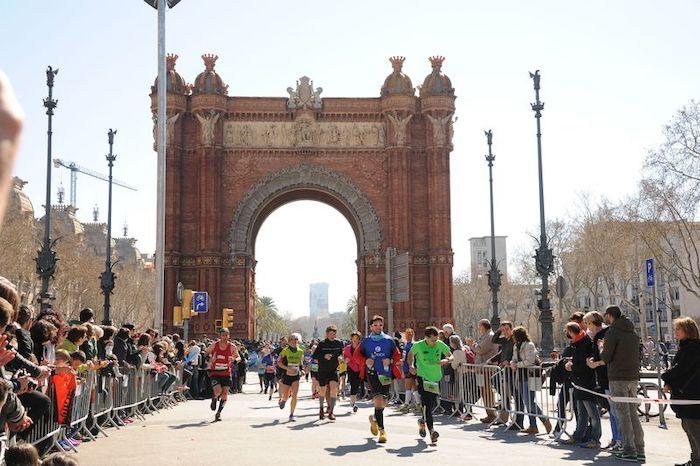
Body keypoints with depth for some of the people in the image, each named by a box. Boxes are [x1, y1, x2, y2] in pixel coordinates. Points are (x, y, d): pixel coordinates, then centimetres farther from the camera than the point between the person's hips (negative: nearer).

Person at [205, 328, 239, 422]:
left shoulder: (232, 347, -6)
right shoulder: (214, 345, -5)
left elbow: (238, 357, 4)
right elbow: (206, 353, 9)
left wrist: (234, 359, -19)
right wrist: (210, 358, -13)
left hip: (226, 373, 1)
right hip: (215, 373, -1)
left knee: (225, 394, -2)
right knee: (217, 391, -20)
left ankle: (218, 413, 15)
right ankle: (214, 400, 17)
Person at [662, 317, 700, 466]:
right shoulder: (685, 346, 17)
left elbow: (680, 368, -20)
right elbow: (676, 367, 14)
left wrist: (666, 379, -5)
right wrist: (669, 383, -1)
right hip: (683, 394, 11)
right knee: (688, 427, 16)